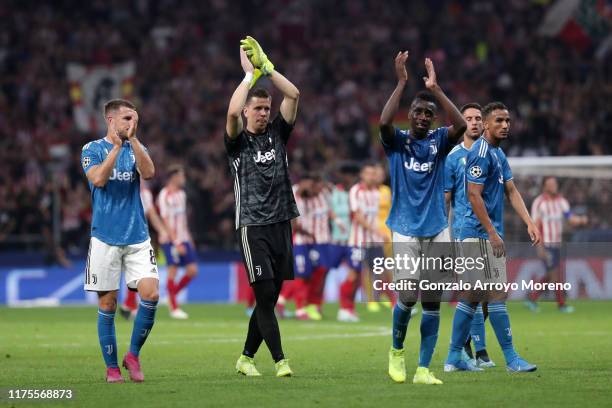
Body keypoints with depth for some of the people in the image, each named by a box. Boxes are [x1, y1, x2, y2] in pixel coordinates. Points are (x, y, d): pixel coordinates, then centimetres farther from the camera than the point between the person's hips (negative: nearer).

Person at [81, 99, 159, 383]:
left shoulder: (136, 148, 11)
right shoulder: (92, 149, 2)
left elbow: (148, 172, -9)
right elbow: (99, 179, -16)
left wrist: (133, 139, -16)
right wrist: (117, 145, -16)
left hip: (137, 237, 3)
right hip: (105, 238, -2)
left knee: (151, 294, -13)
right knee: (107, 304, 0)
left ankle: (133, 355, 5)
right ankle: (111, 367, 10)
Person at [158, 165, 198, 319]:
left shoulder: (181, 194, 15)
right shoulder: (164, 195, -11)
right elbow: (166, 221, -15)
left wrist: (189, 238, 19)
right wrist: (176, 243, -19)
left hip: (183, 239, 8)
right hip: (171, 240, -8)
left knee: (192, 270, 1)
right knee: (172, 271, -5)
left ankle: (173, 294, 21)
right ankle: (174, 308, 2)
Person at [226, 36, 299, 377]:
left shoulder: (278, 133, 11)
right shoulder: (238, 141, 1)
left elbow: (293, 95, 0)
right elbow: (232, 112, -21)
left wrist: (266, 66, -5)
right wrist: (250, 73, -12)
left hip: (281, 222, 4)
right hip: (253, 225, -4)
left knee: (270, 298, 6)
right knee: (265, 295, -11)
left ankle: (247, 358, 17)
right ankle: (280, 361, -11)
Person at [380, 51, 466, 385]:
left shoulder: (439, 141, 6)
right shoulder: (397, 141, 3)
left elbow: (461, 125, -15)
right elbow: (384, 122, -20)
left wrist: (436, 89, -16)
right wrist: (402, 83, -19)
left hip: (437, 230, 2)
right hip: (405, 230, -2)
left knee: (432, 300, 0)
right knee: (408, 295, -12)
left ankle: (423, 369, 4)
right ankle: (397, 350, 16)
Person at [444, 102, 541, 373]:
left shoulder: (499, 154, 17)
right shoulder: (481, 153, -13)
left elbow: (511, 191, 16)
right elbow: (474, 195, -18)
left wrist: (529, 223, 5)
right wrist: (492, 233, -19)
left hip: (479, 236, 10)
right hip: (481, 234, -10)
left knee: (471, 296, 11)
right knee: (497, 294, -8)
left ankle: (453, 359, 13)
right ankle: (511, 359, -6)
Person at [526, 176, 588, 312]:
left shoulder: (561, 201, 6)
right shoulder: (539, 203, -11)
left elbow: (571, 219, -1)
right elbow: (535, 226, -13)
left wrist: (581, 220, -25)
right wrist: (540, 248, -18)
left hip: (556, 244, 7)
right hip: (545, 245, -7)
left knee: (550, 276, 11)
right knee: (556, 274, -5)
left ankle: (532, 298, 22)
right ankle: (561, 305, 4)